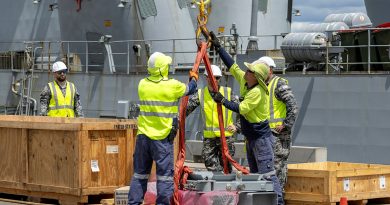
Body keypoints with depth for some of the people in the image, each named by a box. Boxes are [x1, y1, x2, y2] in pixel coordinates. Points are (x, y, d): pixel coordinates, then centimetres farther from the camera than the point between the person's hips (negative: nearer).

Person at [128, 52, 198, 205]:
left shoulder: (142, 84, 3)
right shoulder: (173, 86, -9)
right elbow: (190, 89, 10)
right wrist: (193, 79, 33)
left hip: (143, 135, 4)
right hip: (163, 137, -4)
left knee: (140, 173, 12)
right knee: (165, 174, 2)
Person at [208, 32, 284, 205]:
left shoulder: (257, 92, -22)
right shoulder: (244, 81, 2)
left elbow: (241, 108, -23)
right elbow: (232, 66, 7)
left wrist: (223, 101, -18)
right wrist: (218, 47, 6)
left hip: (262, 138, -10)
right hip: (251, 137, 10)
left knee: (267, 174, -12)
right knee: (255, 174, 14)